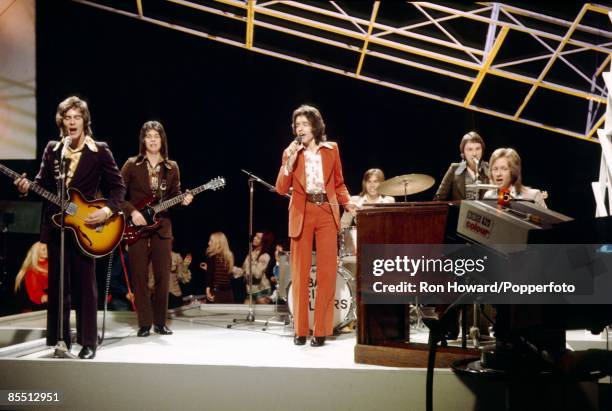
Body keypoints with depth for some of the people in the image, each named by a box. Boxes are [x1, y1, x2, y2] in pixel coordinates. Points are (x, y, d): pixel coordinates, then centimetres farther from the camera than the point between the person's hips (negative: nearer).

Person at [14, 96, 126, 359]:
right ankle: (59, 340, 20)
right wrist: (27, 188, -9)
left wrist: (108, 210, -16)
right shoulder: (52, 149, 7)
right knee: (56, 285, 9)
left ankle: (88, 342, 8)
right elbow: (43, 184, 11)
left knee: (84, 286, 0)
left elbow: (117, 186, -2)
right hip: (55, 226, 4)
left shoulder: (100, 151, -3)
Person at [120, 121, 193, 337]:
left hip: (162, 226, 2)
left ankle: (160, 322, 14)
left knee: (163, 276, 2)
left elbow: (174, 195, 12)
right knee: (140, 277, 0)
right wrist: (132, 211, -13)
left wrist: (183, 200, -9)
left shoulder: (172, 167, 8)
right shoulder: (132, 164, 0)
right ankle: (144, 323, 8)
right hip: (137, 226, -2)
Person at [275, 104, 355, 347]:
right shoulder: (290, 152, 6)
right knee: (300, 273, 3)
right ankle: (300, 330, 11)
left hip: (327, 213, 1)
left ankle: (321, 330, 5)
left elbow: (339, 183, 15)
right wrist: (290, 162, -13)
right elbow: (281, 189, -2)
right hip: (302, 214, 0)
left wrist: (347, 202, -3)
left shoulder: (331, 149, 9)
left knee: (326, 272, -2)